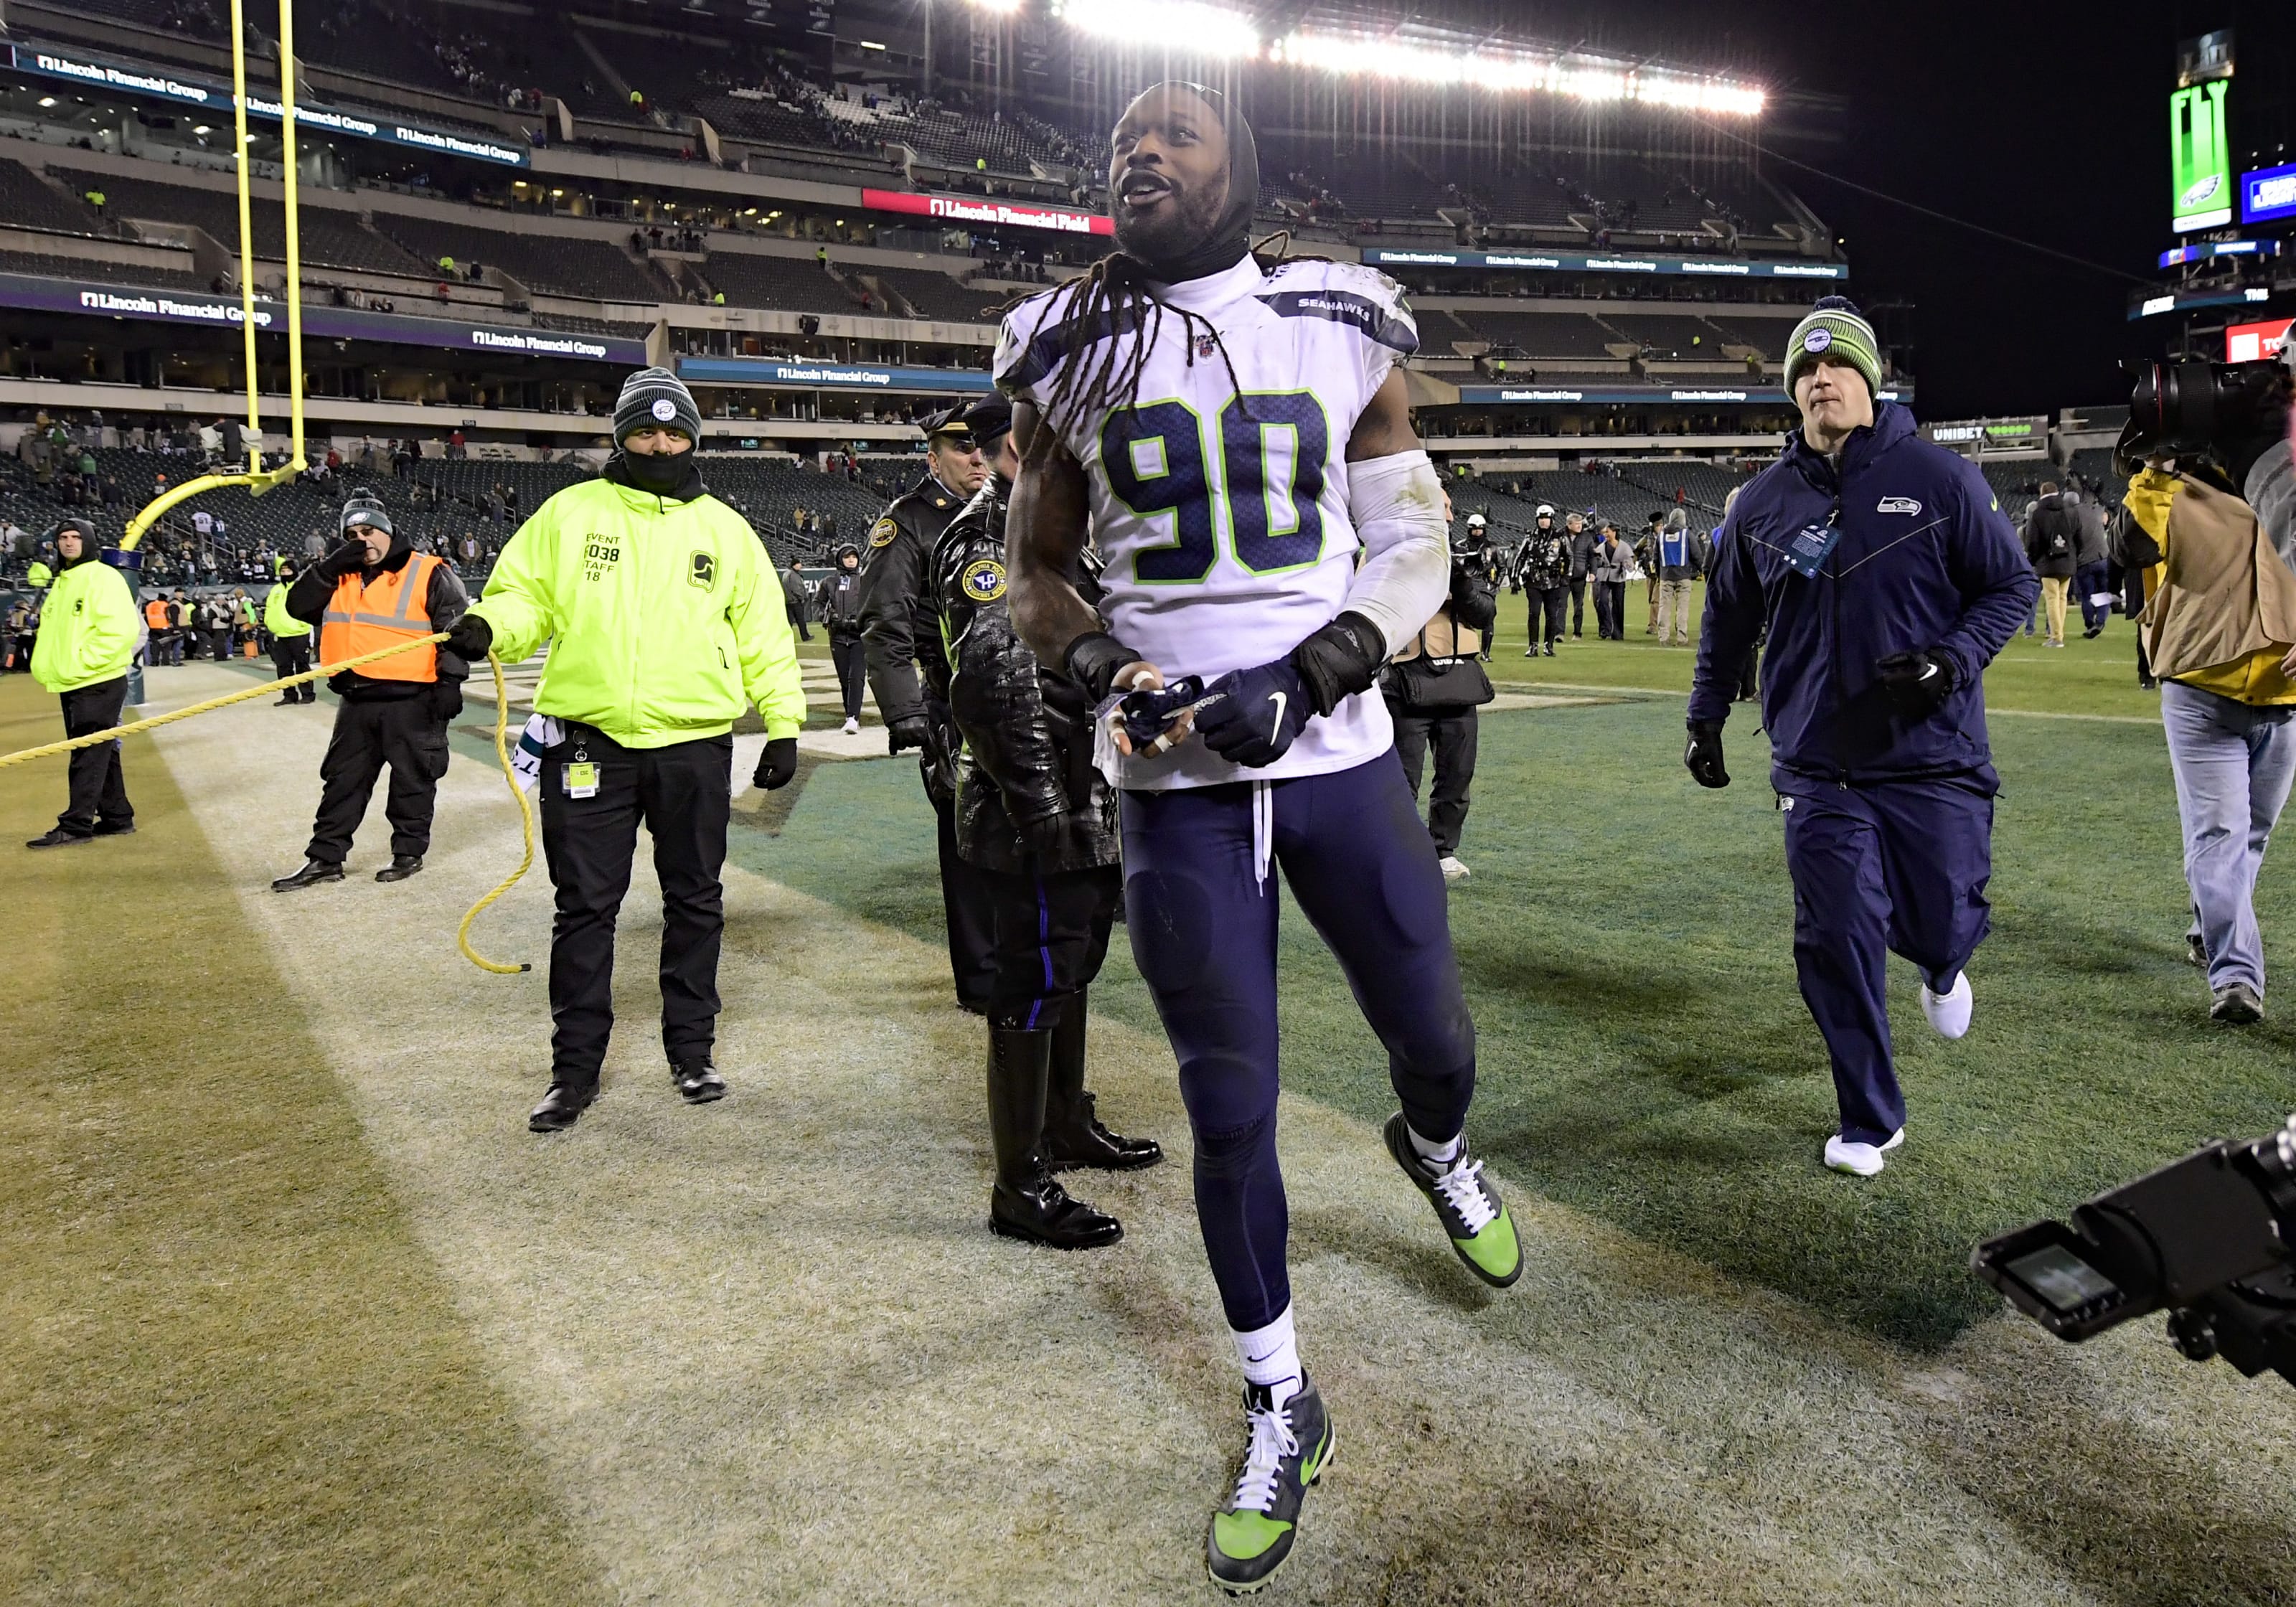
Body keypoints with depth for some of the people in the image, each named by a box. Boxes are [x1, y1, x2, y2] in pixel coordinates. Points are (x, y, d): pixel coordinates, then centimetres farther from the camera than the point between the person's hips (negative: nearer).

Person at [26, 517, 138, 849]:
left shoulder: (104, 577, -10)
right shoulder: (62, 582, 17)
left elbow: (120, 630, -20)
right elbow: (50, 632, 24)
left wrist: (82, 663, -20)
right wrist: (45, 667, 9)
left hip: (99, 683, -9)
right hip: (71, 685, 9)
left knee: (89, 755, -8)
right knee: (100, 753, 12)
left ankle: (76, 825, -8)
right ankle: (117, 817, 18)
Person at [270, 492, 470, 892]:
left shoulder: (429, 574, -6)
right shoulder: (340, 577, 13)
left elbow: (455, 628, -8)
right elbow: (298, 606, 5)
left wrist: (449, 681, -14)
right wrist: (331, 567, -7)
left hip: (411, 700, -6)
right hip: (356, 702, 6)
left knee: (412, 779, 6)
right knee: (343, 781, 10)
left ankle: (409, 852, 20)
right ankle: (325, 858, 17)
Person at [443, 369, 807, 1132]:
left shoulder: (724, 528, 9)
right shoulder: (570, 512, 6)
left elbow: (763, 634, 9)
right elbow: (526, 596, 6)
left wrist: (783, 724, 4)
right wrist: (487, 627, -17)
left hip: (695, 746, 1)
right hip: (589, 742, -1)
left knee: (695, 902, 10)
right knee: (585, 906, 4)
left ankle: (692, 1052, 25)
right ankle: (576, 1069, 16)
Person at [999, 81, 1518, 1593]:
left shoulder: (1343, 332, 2)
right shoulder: (1070, 353, 4)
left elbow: (1412, 550, 3)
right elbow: (1039, 570, 11)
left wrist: (1303, 676, -14)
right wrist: (1099, 665, -10)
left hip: (1340, 757, 0)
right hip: (1177, 785, 0)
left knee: (1435, 1037, 11)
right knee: (1230, 1108, 5)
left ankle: (1436, 1147, 51)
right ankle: (1281, 1408, 25)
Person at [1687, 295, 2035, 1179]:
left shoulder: (1940, 478, -3)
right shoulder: (1764, 500, 5)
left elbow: (2010, 585, 2)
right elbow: (1727, 618, 17)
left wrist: (1955, 659, -15)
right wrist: (1704, 721, 18)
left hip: (1933, 759, -1)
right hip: (1818, 768, 2)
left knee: (1941, 924, 5)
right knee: (1837, 941, -1)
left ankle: (1940, 968, 47)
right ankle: (1870, 1122, 17)